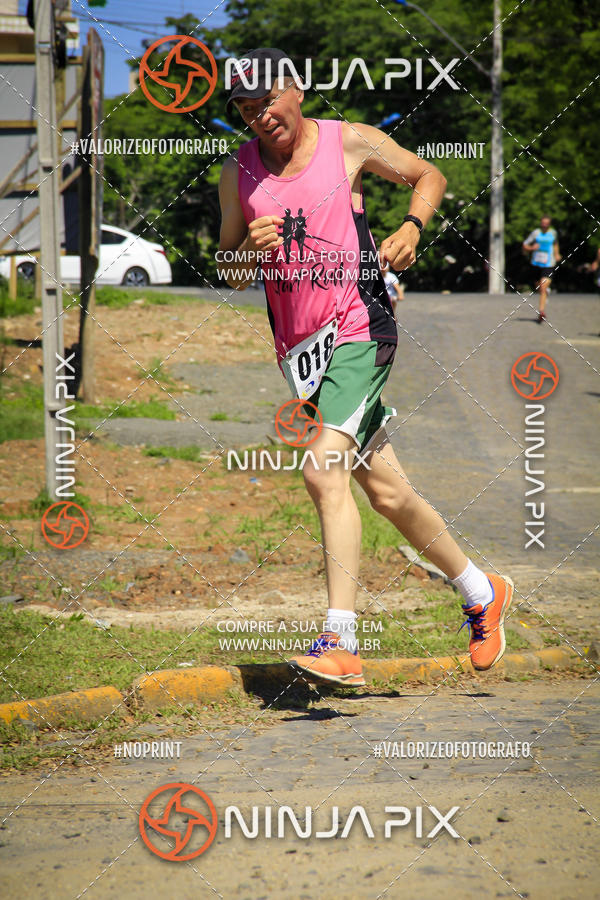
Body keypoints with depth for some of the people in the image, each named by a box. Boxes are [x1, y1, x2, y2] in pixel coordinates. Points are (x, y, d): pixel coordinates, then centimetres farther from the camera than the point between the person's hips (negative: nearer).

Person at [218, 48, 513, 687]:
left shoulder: (349, 142, -1)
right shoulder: (238, 172, 8)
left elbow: (428, 175, 12)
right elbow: (231, 277, 12)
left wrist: (412, 227, -7)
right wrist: (250, 248, -10)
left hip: (357, 329, -5)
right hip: (298, 344, 5)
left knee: (323, 470, -22)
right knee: (387, 493, 10)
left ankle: (340, 644, -22)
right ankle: (481, 593, 29)